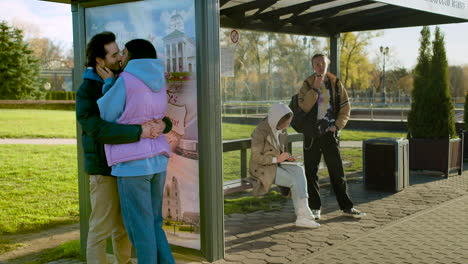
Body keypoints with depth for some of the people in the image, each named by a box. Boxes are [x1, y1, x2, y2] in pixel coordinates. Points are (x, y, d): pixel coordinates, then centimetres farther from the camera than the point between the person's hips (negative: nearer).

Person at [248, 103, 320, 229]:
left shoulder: (281, 130, 7)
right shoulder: (260, 131, -15)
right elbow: (256, 157, -15)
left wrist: (286, 156, -2)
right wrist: (277, 159, -22)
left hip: (276, 165, 6)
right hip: (263, 168, -6)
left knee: (299, 170, -24)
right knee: (295, 181, -24)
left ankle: (302, 215, -28)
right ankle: (303, 214, -16)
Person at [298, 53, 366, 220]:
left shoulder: (336, 84, 5)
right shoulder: (307, 85, 3)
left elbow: (346, 107, 5)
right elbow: (304, 106, -12)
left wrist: (338, 125, -8)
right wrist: (315, 89, -19)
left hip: (330, 134, 0)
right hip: (311, 134, 0)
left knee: (337, 171, 4)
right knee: (311, 172, 3)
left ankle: (347, 206, 13)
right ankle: (314, 208, 13)